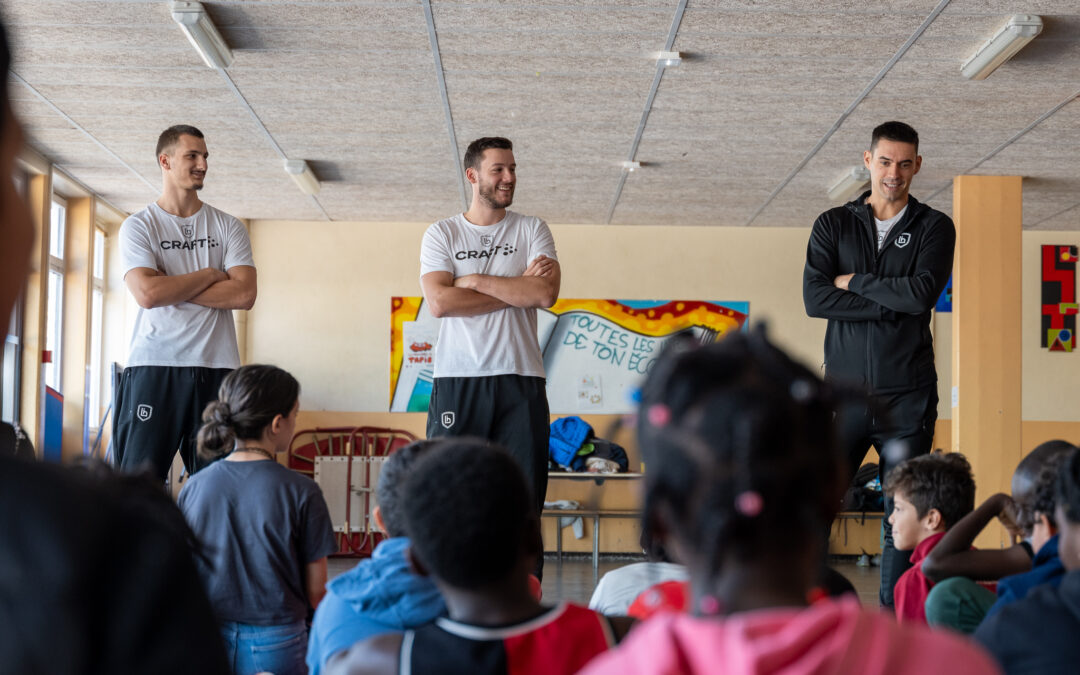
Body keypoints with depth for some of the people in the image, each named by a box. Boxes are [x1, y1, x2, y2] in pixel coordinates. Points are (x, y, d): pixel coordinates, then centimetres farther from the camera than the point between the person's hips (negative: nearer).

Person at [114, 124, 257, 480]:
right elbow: (147, 293, -12)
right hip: (153, 368, -2)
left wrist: (173, 288, -7)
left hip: (216, 370, 2)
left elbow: (244, 294, -3)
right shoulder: (138, 226, 5)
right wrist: (209, 275, -2)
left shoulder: (228, 227, 12)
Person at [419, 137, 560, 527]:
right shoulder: (441, 234, 9)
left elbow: (546, 293, -6)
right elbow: (439, 301, -7)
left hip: (520, 379, 1)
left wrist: (476, 280, -5)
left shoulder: (532, 230, 12)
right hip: (457, 380, -1)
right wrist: (519, 289, -5)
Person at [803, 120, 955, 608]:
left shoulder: (934, 228, 8)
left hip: (908, 395, 0)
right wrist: (894, 304, -9)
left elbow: (922, 293, -10)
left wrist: (854, 282, -2)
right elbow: (815, 298, -5)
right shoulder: (833, 225, 10)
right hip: (845, 390, 0)